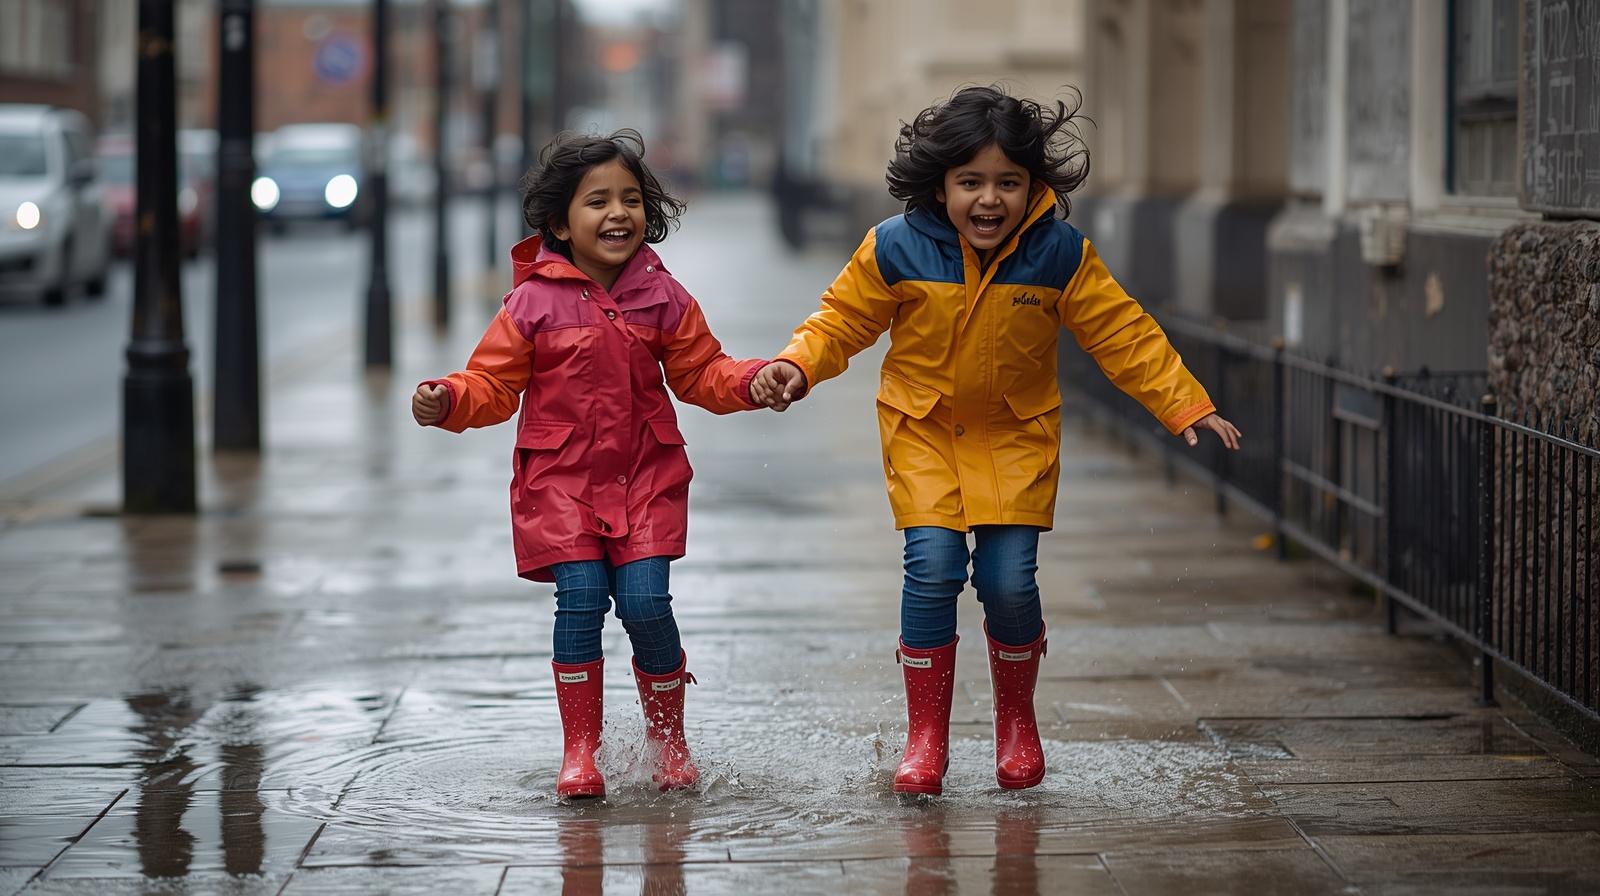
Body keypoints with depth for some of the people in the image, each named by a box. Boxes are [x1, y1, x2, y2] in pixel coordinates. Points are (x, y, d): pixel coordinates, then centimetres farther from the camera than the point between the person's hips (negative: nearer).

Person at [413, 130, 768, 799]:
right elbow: (494, 385, -1)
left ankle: (668, 738, 13)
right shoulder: (533, 303, -4)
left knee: (645, 602, -8)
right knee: (581, 601, -10)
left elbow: (702, 374, 9)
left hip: (645, 476, 1)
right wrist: (447, 401, -21)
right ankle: (579, 751, 3)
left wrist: (758, 381, -8)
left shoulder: (663, 298, 3)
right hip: (561, 477, -1)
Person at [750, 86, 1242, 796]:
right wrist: (795, 367, -19)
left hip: (1017, 437, 0)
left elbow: (1123, 335, -7)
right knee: (933, 569, -14)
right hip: (922, 431, 0)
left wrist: (1185, 405, -10)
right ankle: (926, 736, 1)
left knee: (1009, 579, -7)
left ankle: (1016, 723, 19)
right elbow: (842, 319, -2)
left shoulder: (1060, 254, -13)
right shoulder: (895, 250, -14)